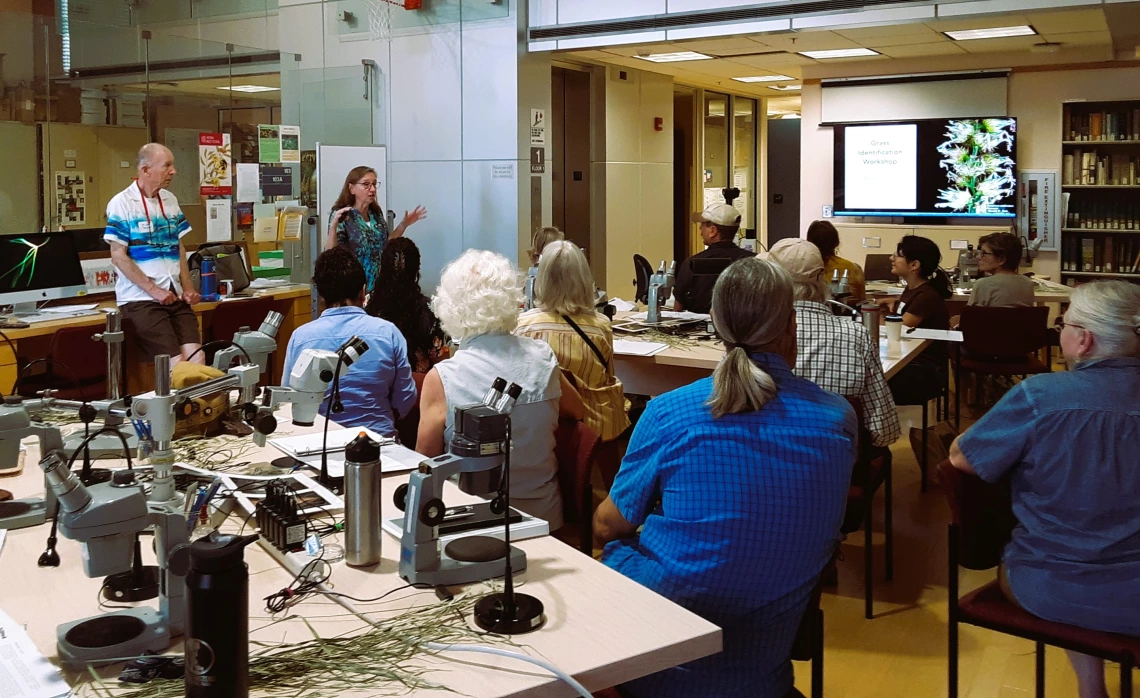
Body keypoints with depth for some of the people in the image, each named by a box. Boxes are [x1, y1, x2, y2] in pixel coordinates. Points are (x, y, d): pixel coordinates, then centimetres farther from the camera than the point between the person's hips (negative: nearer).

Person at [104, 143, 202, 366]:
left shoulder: (170, 200, 13)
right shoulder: (121, 204, -5)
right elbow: (119, 257, -9)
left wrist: (188, 288, 4)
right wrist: (154, 290, -14)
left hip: (175, 295, 5)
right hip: (141, 299, -5)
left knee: (197, 358, -11)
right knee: (176, 364, -17)